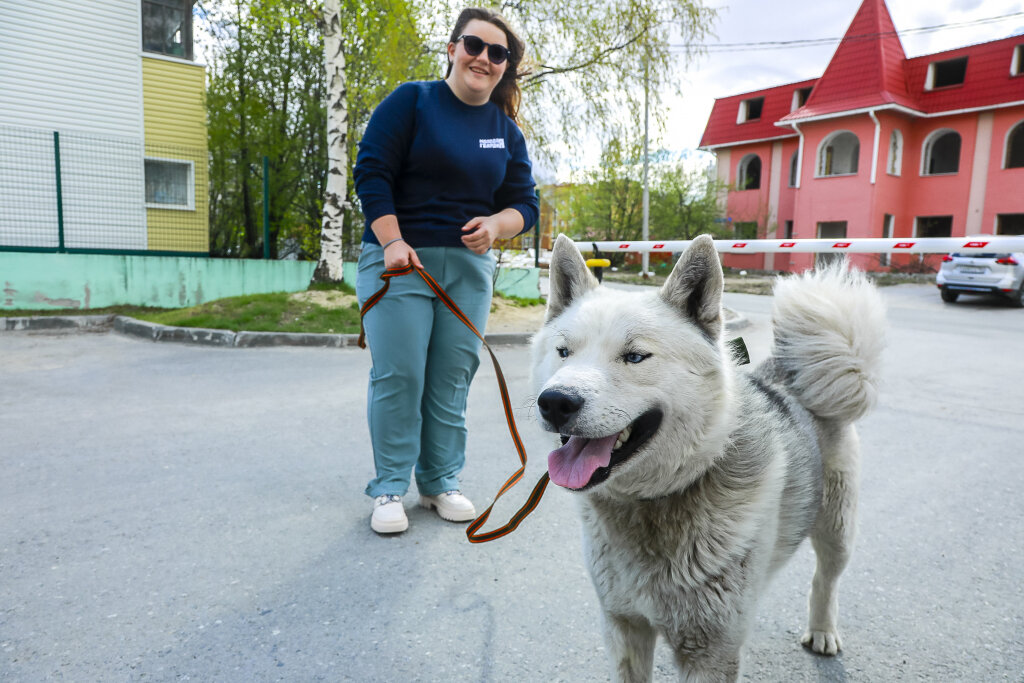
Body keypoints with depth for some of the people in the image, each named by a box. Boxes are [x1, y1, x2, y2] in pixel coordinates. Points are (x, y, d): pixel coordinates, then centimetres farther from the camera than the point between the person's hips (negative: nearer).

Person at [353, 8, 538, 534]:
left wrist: (495, 225, -11)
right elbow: (371, 171, -5)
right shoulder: (412, 101, 0)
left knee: (453, 379, 5)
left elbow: (524, 202, 12)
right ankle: (389, 489, 8)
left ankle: (441, 483, 19)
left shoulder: (507, 130, 12)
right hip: (399, 259, -3)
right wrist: (392, 242, -16)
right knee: (398, 376, -5)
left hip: (469, 267, 4)